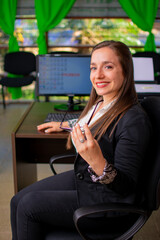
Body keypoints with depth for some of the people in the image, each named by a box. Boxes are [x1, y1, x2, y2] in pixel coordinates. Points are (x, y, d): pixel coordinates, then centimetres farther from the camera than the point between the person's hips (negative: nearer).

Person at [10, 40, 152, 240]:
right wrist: (62, 125, 31)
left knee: (28, 206, -9)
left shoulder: (134, 120, -30)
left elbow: (127, 186, -27)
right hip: (81, 178, 8)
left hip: (106, 200, -8)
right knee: (18, 200, 4)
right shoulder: (100, 102, -3)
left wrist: (98, 162, -44)